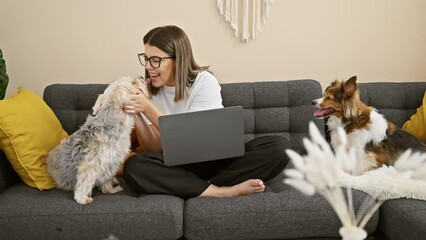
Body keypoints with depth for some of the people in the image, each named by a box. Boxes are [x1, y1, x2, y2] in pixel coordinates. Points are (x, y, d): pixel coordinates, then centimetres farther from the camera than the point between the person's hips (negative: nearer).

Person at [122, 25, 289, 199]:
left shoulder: (204, 82, -12)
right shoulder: (150, 90, -1)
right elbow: (154, 149, -5)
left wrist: (148, 109, -24)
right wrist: (136, 115, -22)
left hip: (218, 159, -2)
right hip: (179, 166, 2)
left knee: (277, 147, -26)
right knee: (133, 168, -30)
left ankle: (199, 187, -23)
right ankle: (221, 191, -24)